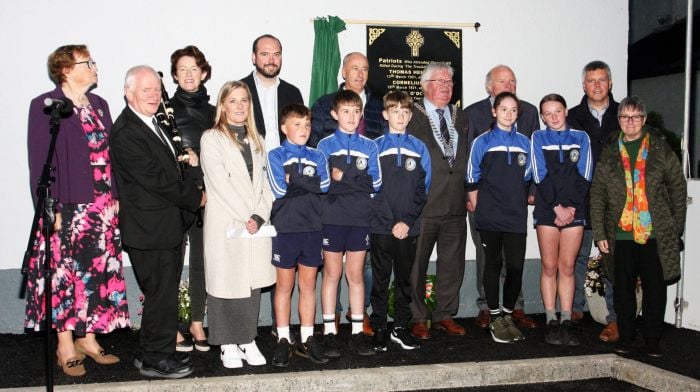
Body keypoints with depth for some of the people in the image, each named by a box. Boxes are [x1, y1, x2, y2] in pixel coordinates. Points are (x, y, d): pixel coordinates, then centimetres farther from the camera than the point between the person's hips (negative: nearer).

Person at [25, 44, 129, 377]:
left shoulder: (99, 105, 13)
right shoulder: (44, 106, -5)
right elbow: (39, 162, -9)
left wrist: (115, 198, 7)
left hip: (101, 208, 6)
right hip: (66, 208, -6)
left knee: (96, 272, 9)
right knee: (65, 275, 1)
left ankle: (87, 339, 22)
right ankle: (66, 347, 12)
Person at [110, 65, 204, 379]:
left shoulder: (153, 124, 14)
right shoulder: (125, 132, -17)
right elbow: (155, 179, -20)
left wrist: (191, 165, 2)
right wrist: (195, 199, -10)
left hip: (168, 226, 10)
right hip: (150, 230, -9)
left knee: (164, 293, 16)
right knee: (161, 295, -1)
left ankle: (155, 352, 29)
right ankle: (155, 360, 13)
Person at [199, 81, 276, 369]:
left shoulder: (256, 140, 18)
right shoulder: (212, 139, -1)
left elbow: (264, 181, 10)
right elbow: (220, 184, -10)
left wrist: (259, 216, -5)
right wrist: (245, 217, -11)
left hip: (257, 225, 5)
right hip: (225, 225, -5)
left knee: (252, 282, 6)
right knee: (227, 282, -1)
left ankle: (248, 341, 15)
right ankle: (229, 345, 9)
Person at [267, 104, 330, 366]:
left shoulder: (317, 156, 10)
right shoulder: (276, 156, 0)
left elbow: (324, 184, -7)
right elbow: (279, 189, -13)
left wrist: (294, 179, -11)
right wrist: (308, 183, -7)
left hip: (312, 227, 3)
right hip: (285, 228, -3)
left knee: (308, 285, 9)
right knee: (284, 285, 5)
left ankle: (307, 340, 17)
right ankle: (283, 340, 13)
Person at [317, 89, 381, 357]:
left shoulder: (369, 146, 9)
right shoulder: (325, 145, 3)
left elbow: (375, 183, 1)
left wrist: (344, 177, -10)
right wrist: (358, 182, -15)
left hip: (360, 218, 2)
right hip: (332, 217, -2)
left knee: (356, 275, 8)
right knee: (332, 274, 4)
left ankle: (357, 333, 14)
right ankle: (329, 334, 11)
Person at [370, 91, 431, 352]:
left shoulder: (419, 148, 7)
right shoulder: (375, 147, 2)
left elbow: (422, 189, 3)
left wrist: (408, 221, -9)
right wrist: (391, 222, -10)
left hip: (409, 227, 2)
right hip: (381, 226, -2)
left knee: (405, 279, 9)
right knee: (380, 280, 5)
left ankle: (401, 328, 20)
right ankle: (379, 330, 14)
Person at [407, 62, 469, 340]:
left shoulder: (461, 118, 17)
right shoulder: (410, 116, -2)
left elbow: (467, 158, 18)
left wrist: (469, 192, 8)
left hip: (455, 205, 5)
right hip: (422, 204, -5)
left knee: (452, 264, 11)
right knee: (416, 264, 2)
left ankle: (445, 315, 24)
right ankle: (418, 318, 14)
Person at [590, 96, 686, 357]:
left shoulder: (661, 149, 4)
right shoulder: (609, 153, 8)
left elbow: (678, 187, 7)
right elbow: (597, 195, 6)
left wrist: (677, 226, 2)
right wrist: (599, 233, 0)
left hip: (656, 234, -1)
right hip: (620, 235, 1)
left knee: (655, 289, 4)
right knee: (623, 289, 7)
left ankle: (652, 340, 16)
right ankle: (625, 338, 20)